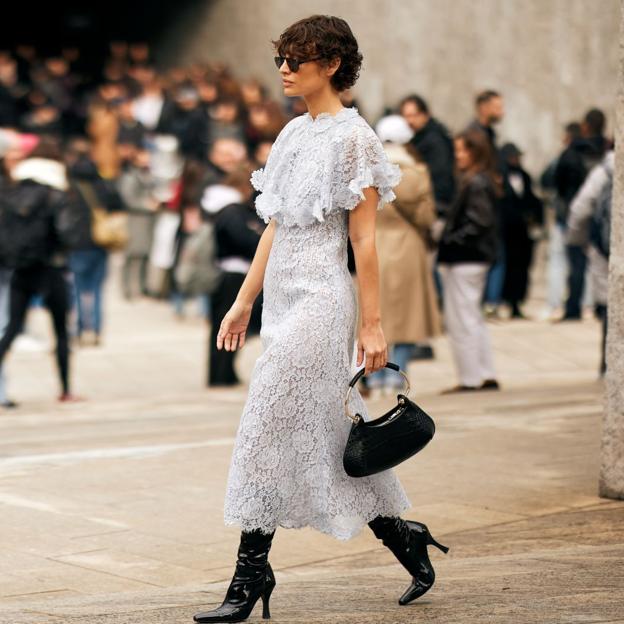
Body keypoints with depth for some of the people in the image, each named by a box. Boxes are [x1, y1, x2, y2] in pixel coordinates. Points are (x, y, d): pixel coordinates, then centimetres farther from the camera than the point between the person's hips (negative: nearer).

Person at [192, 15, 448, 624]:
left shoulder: (352, 136, -9)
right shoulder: (293, 133, 15)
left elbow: (363, 238, -11)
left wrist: (372, 324, -13)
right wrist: (244, 300, 16)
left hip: (320, 295, -8)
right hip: (284, 295, 8)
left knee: (269, 425, -9)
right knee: (328, 429, 11)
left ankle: (251, 570, -3)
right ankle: (404, 538, 23)